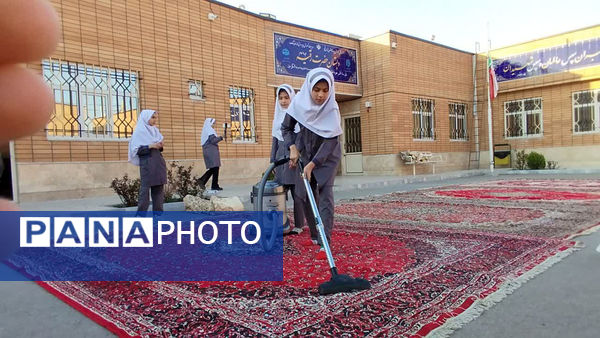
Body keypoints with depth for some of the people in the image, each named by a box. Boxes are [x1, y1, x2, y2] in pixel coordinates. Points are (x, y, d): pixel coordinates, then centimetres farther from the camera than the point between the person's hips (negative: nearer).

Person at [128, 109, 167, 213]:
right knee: (145, 189, -6)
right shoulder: (139, 132, -2)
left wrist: (160, 146, 1)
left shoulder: (155, 130, 16)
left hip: (158, 162, 6)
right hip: (147, 163, -6)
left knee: (159, 189, 5)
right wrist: (150, 146, -17)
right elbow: (136, 150, -8)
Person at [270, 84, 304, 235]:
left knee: (297, 193, -2)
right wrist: (272, 161, 15)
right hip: (281, 157, 5)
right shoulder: (277, 117, 17)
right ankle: (284, 224, 6)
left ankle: (298, 225, 7)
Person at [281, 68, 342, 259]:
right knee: (306, 195, 8)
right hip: (305, 154, 4)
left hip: (327, 157, -4)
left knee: (325, 196, -14)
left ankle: (325, 244, -15)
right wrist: (293, 148, -16)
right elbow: (286, 128, -2)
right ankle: (315, 236, 24)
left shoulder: (331, 109, -25)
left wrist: (312, 164, -30)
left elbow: (330, 141, -26)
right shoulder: (299, 102, -15)